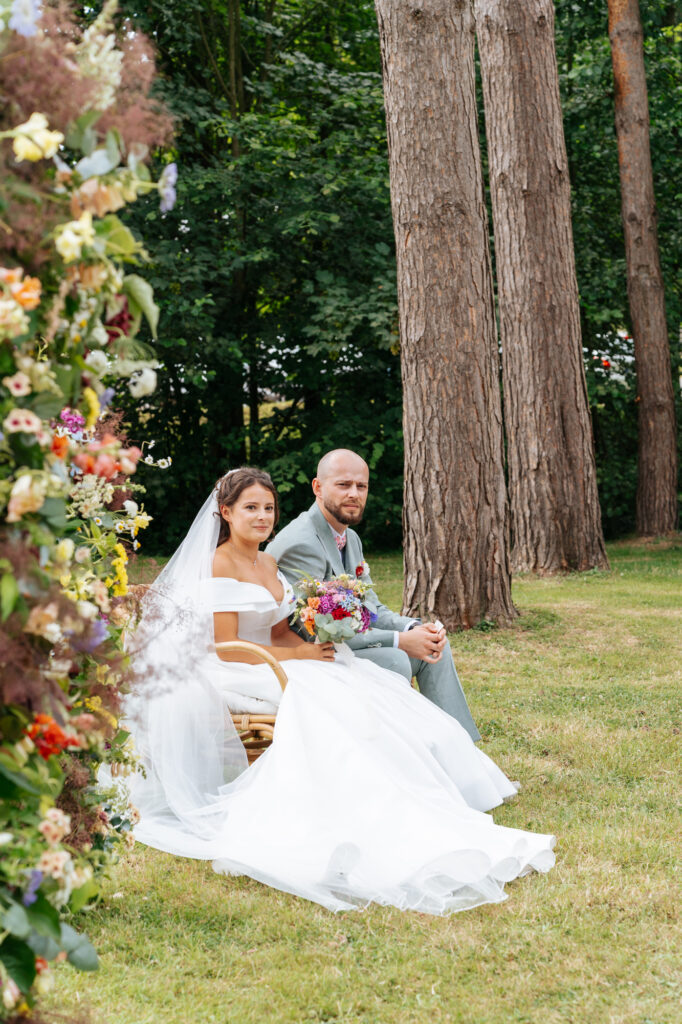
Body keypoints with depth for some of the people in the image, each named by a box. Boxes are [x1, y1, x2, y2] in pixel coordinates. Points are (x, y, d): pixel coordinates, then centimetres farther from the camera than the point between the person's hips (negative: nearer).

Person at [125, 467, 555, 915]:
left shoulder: (269, 563, 14)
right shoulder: (221, 566, -12)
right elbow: (226, 648, -18)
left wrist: (313, 649, -6)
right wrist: (297, 656, -15)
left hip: (272, 666, 8)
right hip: (233, 675, -8)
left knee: (377, 687, -9)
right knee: (329, 696, -29)